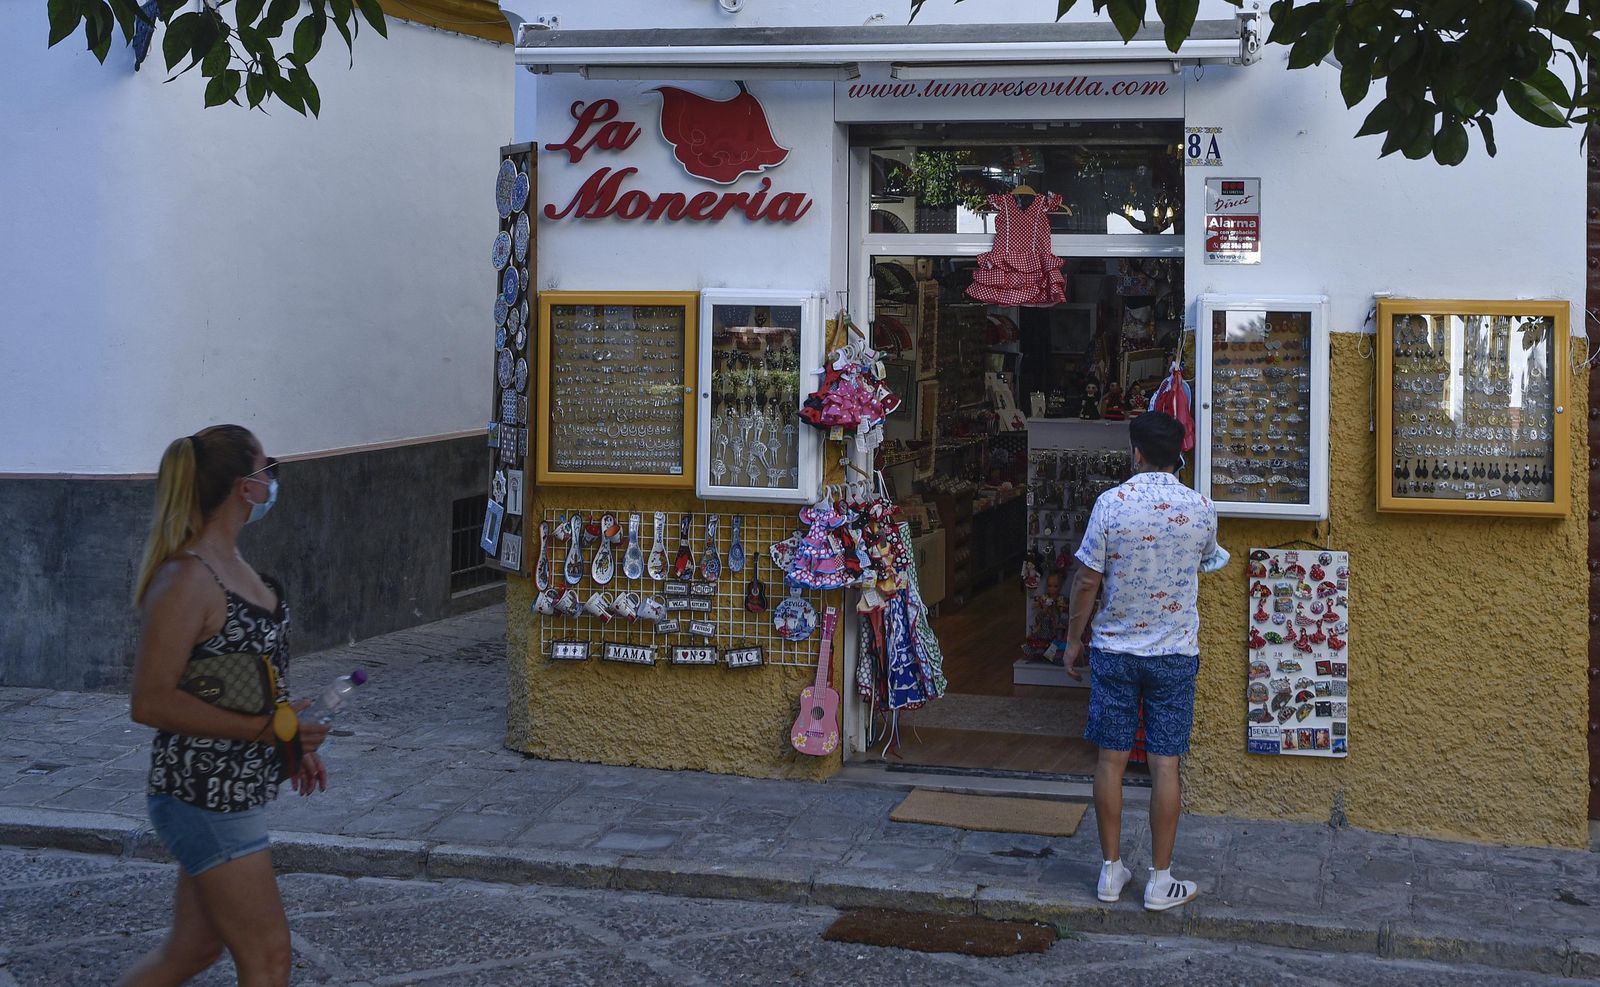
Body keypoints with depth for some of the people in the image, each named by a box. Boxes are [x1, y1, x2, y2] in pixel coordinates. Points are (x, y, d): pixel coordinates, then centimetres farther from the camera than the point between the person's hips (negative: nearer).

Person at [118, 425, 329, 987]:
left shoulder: (229, 562, 8)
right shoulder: (187, 578, -21)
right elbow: (151, 702, -24)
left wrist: (291, 740, 12)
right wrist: (262, 729, -23)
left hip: (234, 789, 9)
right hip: (205, 793, -9)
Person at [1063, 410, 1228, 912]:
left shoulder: (1111, 503, -9)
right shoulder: (1202, 509, -4)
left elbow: (1087, 580, -7)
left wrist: (1073, 640, 5)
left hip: (1114, 649, 0)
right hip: (1175, 653, 0)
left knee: (1111, 759, 8)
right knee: (1165, 765, 4)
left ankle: (1111, 871, 16)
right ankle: (1159, 881, 10)